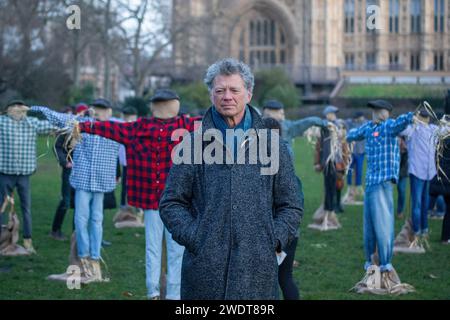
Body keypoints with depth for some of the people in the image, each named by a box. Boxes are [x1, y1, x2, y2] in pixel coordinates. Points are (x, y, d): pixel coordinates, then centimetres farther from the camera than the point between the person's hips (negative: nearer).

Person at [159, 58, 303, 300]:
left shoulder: (272, 144, 9)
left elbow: (291, 207, 13)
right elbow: (171, 203, 7)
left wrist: (273, 240, -2)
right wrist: (193, 238, -7)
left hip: (258, 269, 1)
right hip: (205, 269, -1)